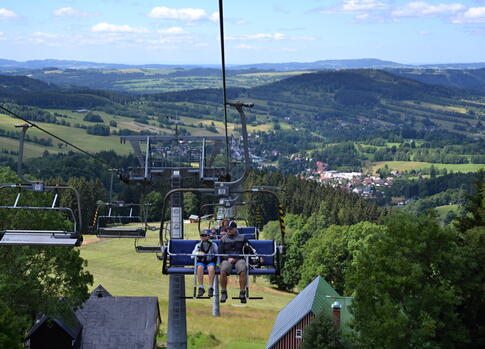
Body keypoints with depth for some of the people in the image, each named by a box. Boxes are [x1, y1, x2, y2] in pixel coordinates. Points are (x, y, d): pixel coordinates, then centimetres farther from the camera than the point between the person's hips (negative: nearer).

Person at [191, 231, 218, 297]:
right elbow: (192, 255, 7)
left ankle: (211, 288, -36)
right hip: (201, 262, 1)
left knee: (211, 268, -36)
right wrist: (198, 253, -14)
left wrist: (218, 264, -8)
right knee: (200, 267, -35)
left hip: (210, 262, -1)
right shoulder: (198, 245, 17)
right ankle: (201, 288, -35)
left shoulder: (213, 245, 13)